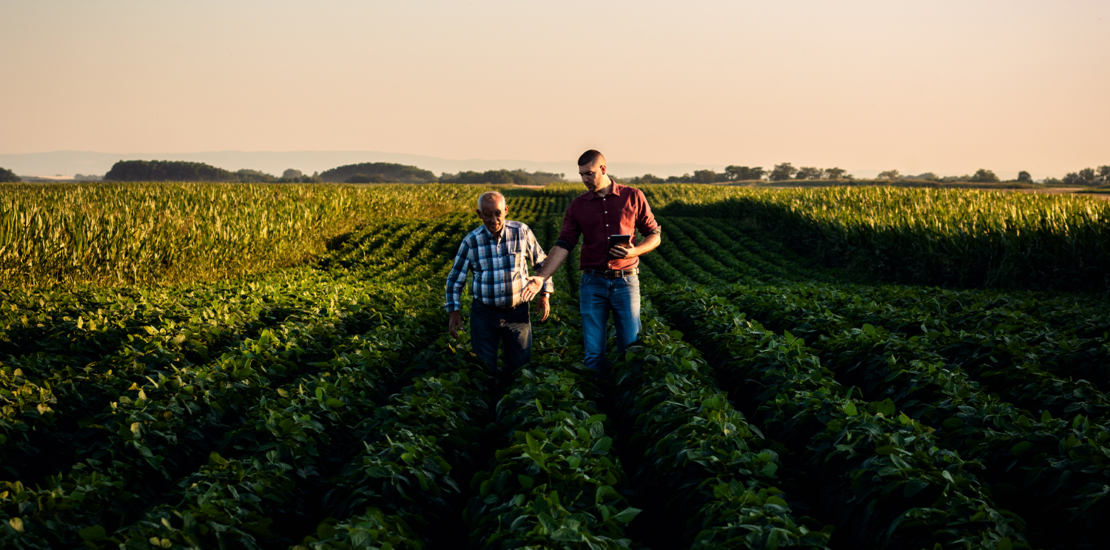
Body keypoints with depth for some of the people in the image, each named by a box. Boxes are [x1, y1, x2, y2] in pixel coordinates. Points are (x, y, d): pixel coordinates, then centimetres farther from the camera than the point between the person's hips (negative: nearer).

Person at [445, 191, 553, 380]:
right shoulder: (471, 241, -7)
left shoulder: (522, 232, -7)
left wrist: (545, 294, 3)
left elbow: (541, 262, 8)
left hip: (517, 313, 0)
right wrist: (453, 311, -4)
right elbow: (455, 279, 3)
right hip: (484, 315, 0)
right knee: (485, 370, 6)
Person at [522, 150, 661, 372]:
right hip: (592, 282, 1)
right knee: (593, 352, 2)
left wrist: (634, 251, -14)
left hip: (625, 281, -1)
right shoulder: (577, 206, 5)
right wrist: (541, 277, -12)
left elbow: (654, 235, 7)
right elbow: (563, 245, 0)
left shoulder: (633, 197, 1)